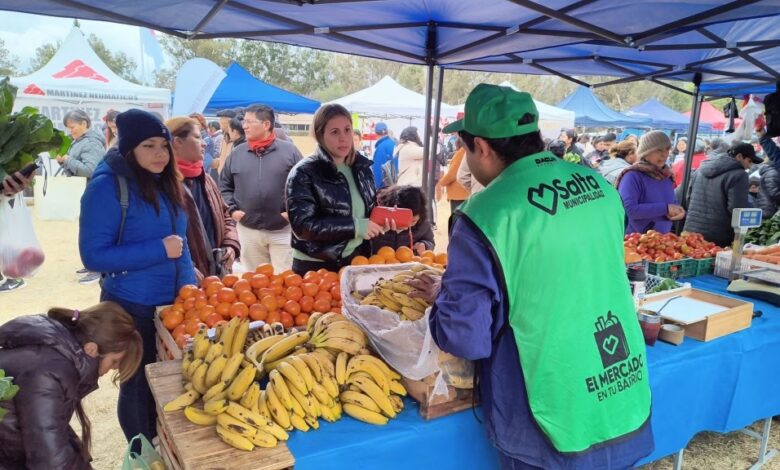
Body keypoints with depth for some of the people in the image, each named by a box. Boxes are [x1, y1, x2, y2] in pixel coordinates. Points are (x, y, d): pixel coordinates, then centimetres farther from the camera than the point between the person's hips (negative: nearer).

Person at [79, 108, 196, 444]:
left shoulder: (164, 182, 5)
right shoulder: (107, 186, -16)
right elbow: (93, 255, -17)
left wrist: (189, 283, 6)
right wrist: (159, 250, -23)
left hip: (173, 301, 6)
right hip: (133, 307, -6)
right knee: (140, 383, 11)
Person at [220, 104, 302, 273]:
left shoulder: (289, 150, -3)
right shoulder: (237, 153, 6)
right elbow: (224, 185, 13)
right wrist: (232, 209, 1)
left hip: (283, 230, -3)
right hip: (248, 230, 3)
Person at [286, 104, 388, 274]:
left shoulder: (362, 167, 6)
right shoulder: (303, 174, -13)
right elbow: (303, 225, -22)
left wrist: (380, 222, -4)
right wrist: (355, 226, -23)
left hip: (357, 263, 6)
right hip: (315, 268, -5)